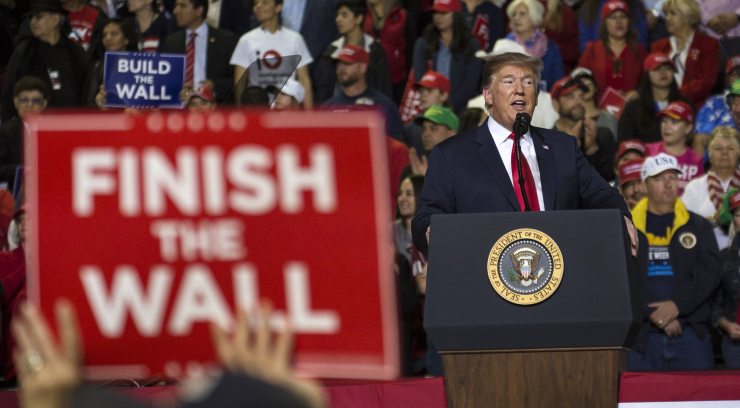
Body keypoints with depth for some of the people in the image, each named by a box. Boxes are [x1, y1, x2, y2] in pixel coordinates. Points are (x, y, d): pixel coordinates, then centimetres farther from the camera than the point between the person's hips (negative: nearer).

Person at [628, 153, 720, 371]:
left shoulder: (698, 226, 14)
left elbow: (708, 273, 2)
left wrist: (677, 305, -13)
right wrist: (655, 314, -13)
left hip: (691, 335, 1)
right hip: (642, 336, -1)